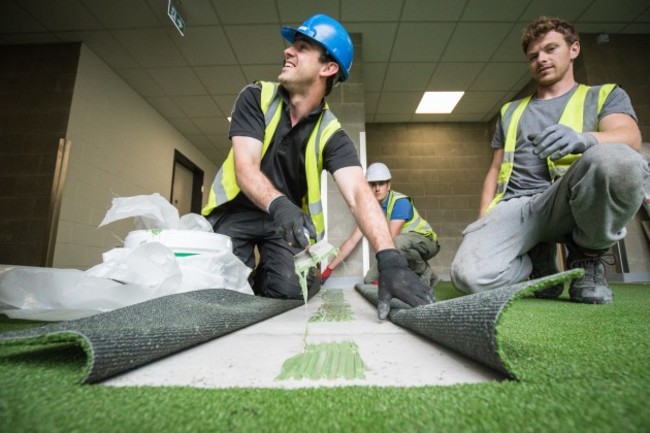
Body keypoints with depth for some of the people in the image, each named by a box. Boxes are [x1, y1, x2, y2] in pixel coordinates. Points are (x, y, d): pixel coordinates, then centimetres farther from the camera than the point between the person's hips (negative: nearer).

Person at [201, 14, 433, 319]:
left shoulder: (332, 135, -13)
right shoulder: (255, 97, -11)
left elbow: (358, 193, -29)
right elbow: (245, 167, -22)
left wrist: (390, 259, -44)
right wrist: (278, 205, -45)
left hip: (287, 220, 1)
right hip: (236, 210, 0)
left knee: (289, 291, -14)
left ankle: (261, 278, 22)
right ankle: (251, 275, 23)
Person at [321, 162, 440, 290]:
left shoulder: (400, 202, -26)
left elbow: (390, 240, -30)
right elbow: (352, 241, -6)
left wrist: (384, 272, -29)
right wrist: (329, 268, -8)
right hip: (402, 250, 6)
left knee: (399, 242, -39)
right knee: (370, 280, -7)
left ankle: (426, 274, -10)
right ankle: (415, 275, 10)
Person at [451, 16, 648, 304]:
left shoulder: (605, 95, 19)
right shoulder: (510, 111, 25)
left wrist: (583, 139, -28)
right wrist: (483, 223, 7)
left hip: (567, 202, -1)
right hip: (514, 204, 1)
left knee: (616, 160, -36)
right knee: (470, 276, -29)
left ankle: (586, 255, -6)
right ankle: (539, 260, 5)